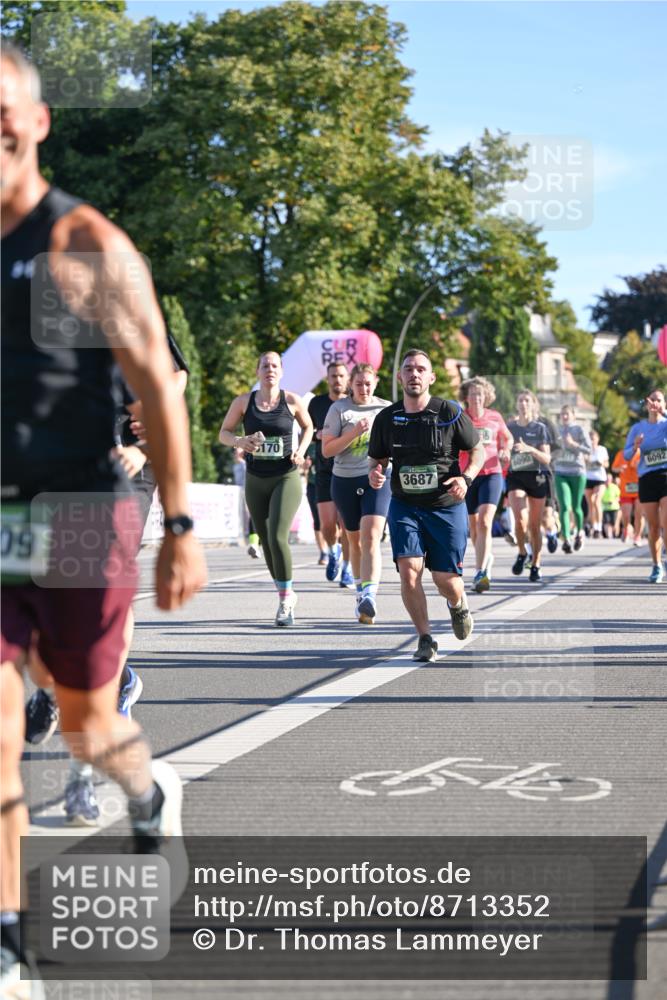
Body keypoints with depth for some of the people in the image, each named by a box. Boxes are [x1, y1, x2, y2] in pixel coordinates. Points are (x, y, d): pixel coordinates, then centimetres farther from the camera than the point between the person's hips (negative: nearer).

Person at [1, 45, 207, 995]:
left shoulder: (87, 246, -7)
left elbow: (158, 387, -7)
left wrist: (181, 528, -12)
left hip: (79, 521, -3)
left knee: (86, 722, 13)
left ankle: (151, 794, 48)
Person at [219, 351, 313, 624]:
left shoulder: (292, 401, -2)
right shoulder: (244, 402, 1)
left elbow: (308, 427, 15)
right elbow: (223, 433, 8)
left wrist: (301, 451, -3)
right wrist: (239, 441, -14)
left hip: (286, 478, -3)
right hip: (256, 481, 3)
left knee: (277, 536, -19)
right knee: (266, 540, 9)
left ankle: (285, 597, -7)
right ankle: (286, 596, 26)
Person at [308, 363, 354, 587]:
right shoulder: (317, 403, 8)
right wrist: (318, 435, -3)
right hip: (324, 470, 2)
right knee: (327, 522, -5)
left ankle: (347, 568, 9)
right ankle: (333, 551, 27)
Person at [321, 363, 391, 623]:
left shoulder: (387, 409, 7)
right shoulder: (339, 409, 1)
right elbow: (326, 449, -6)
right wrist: (355, 432, -16)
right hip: (345, 481, 1)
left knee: (371, 537, -19)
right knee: (355, 540, 13)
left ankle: (369, 596, -30)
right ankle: (360, 590, 32)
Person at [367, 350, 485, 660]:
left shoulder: (450, 413, -8)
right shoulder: (386, 418, -2)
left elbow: (478, 450, 3)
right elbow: (377, 458, 12)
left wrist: (466, 478, -16)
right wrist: (374, 472, -12)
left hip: (447, 507, -1)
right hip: (404, 506, 1)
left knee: (446, 580, 0)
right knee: (409, 571, -17)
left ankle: (459, 604, 40)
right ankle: (425, 639, 1)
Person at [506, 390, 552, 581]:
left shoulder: (540, 428, 2)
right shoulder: (509, 427, 8)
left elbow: (547, 458, -5)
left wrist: (529, 449, -21)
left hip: (537, 477, 0)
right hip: (515, 477, 0)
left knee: (535, 525, 3)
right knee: (520, 519, -21)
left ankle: (536, 565, 15)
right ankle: (522, 553, 3)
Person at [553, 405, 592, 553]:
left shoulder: (579, 430, 0)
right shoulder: (557, 430, 9)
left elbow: (588, 449, -8)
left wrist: (573, 444, -20)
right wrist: (556, 448, -1)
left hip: (577, 472, -2)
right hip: (560, 473, 2)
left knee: (576, 507, 9)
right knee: (564, 507, -13)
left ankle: (579, 532, 36)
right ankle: (566, 539, -19)